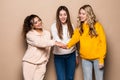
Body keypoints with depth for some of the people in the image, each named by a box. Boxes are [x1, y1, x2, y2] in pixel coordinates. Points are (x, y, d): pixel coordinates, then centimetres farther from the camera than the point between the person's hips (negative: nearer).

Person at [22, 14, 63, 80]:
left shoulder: (47, 33, 4)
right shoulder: (29, 34, -8)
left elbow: (48, 48, 8)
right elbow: (40, 43, -23)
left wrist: (45, 61, 4)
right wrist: (55, 43, -30)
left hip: (41, 63, 2)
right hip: (30, 62, -2)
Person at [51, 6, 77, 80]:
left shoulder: (71, 26, 5)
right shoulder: (54, 26, -7)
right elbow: (56, 39, -19)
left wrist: (76, 55, 14)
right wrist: (62, 44, -40)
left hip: (71, 55, 3)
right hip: (59, 56, -3)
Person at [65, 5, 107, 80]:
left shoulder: (97, 26, -7)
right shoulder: (79, 28, 6)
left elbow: (103, 42, -9)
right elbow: (75, 38, -9)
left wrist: (101, 59, -13)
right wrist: (68, 45, -29)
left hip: (97, 58, -3)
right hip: (85, 58, 3)